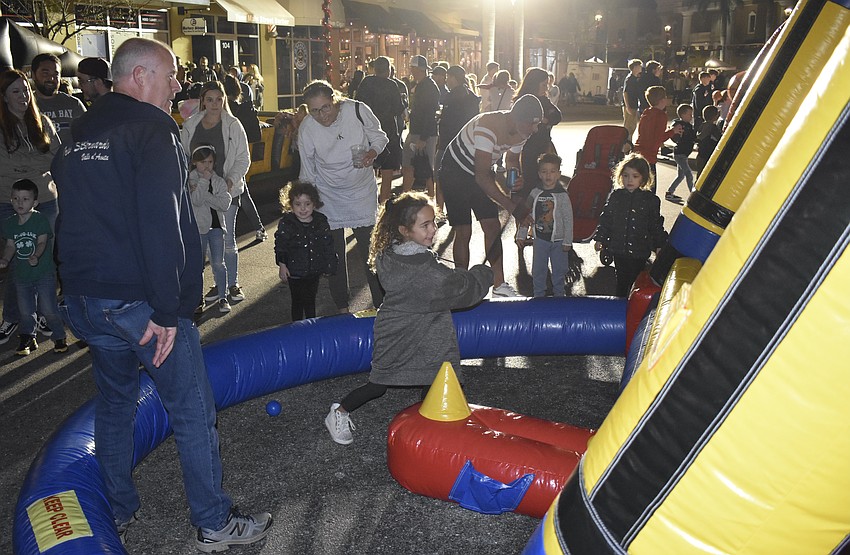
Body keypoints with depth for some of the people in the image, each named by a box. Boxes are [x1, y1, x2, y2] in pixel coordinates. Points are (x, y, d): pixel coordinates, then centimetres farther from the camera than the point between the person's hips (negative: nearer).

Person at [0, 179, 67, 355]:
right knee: (25, 310, 11)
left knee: (49, 309, -6)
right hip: (22, 275, 5)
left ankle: (59, 337, 11)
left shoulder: (40, 220, -10)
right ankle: (28, 339, 27)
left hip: (44, 272, -5)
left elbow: (42, 242, -16)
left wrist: (35, 256, -35)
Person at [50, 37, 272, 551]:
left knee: (115, 403, 22)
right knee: (193, 412, 3)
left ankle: (120, 512, 36)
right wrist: (168, 310, -20)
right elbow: (161, 227, -24)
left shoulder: (78, 136, 14)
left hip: (85, 298, 9)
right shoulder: (153, 132, -14)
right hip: (142, 301, -8)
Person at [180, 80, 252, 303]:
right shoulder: (190, 126, 3)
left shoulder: (232, 125, -4)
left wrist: (232, 179, -18)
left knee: (227, 239, 1)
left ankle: (233, 284, 16)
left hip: (226, 190, -3)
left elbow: (243, 158, -3)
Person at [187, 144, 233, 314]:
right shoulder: (190, 180, -4)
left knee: (218, 263, 2)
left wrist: (203, 194, -17)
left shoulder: (219, 181, 3)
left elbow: (224, 204, -11)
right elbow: (196, 200, -20)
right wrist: (204, 180, -19)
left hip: (216, 225, 1)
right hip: (198, 227, -1)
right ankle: (198, 299, 18)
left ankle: (222, 297, 11)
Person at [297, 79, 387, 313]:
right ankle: (342, 307, 23)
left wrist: (372, 153, -22)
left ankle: (381, 303, 16)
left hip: (363, 191, -1)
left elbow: (379, 136, -1)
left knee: (369, 248, 2)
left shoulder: (357, 110, -18)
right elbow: (307, 172, -2)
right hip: (329, 196, 1)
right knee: (334, 254, 7)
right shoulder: (306, 128, -14)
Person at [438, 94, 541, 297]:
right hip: (456, 172, -7)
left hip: (481, 173, 7)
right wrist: (511, 206, -38)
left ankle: (499, 285, 6)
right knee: (464, 232, -7)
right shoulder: (487, 127, -36)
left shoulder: (522, 131, -10)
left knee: (493, 227, 0)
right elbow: (482, 177, -37)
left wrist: (517, 177, -14)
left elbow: (512, 159, 11)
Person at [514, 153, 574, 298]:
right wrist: (521, 235, 3)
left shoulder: (562, 195, -8)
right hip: (540, 239, 2)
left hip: (558, 240, -2)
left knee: (559, 270, 9)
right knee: (538, 270, 9)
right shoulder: (534, 193, -2)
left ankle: (560, 295, 26)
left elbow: (568, 220, -6)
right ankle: (539, 295, 23)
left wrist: (567, 241, -7)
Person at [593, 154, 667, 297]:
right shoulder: (615, 196, 0)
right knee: (621, 280, 14)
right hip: (619, 248, 2)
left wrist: (659, 244, 2)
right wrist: (600, 238, 5)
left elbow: (656, 224, 2)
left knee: (636, 280, 6)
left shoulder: (651, 199, -4)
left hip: (639, 250, -2)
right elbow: (606, 218, 6)